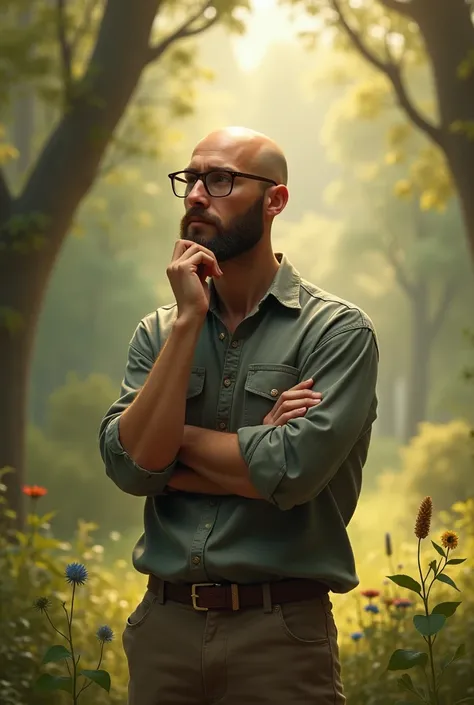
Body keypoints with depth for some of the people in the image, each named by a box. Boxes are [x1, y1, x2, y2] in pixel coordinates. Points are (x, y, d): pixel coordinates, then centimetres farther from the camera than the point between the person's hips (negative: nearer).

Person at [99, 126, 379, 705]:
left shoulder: (338, 330, -6)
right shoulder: (157, 332, 7)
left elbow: (293, 471, -18)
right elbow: (129, 467, -7)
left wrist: (175, 438, -5)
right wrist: (188, 320, -10)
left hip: (280, 634, -3)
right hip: (163, 625, 4)